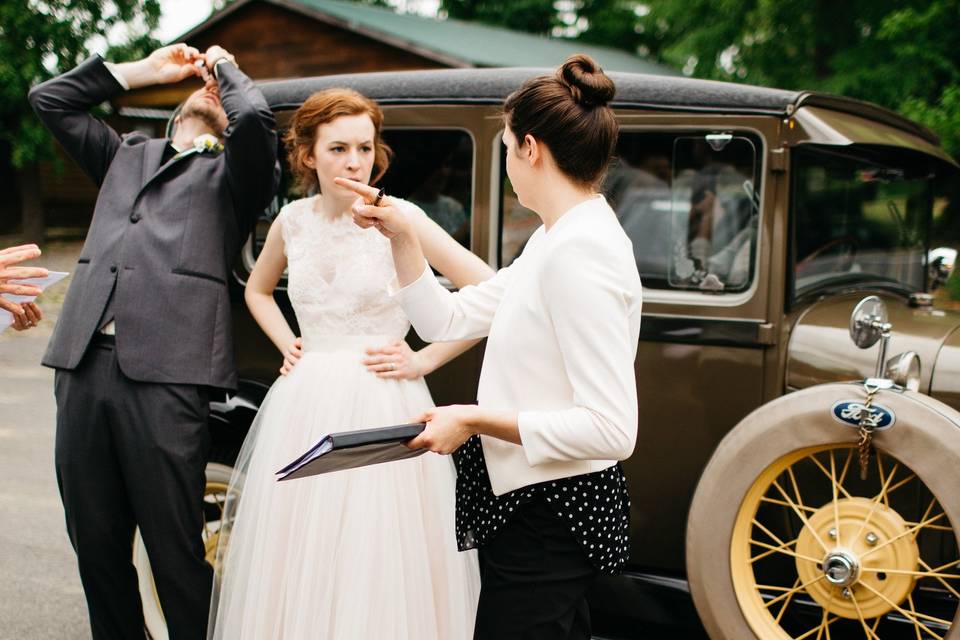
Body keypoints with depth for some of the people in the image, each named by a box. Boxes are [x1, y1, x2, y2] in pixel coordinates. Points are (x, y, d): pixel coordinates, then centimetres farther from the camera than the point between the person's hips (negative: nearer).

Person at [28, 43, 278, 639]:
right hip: (84, 365, 5)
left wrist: (224, 66, 12)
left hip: (165, 372, -5)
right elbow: (49, 98, 30)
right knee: (95, 543, 10)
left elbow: (255, 115, -8)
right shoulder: (126, 155, 27)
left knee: (176, 549, -3)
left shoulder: (232, 175, 12)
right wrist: (146, 69, 27)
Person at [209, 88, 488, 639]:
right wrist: (287, 344, 10)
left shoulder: (398, 218, -8)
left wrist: (423, 360, -10)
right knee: (298, 569, 11)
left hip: (381, 410, -4)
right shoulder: (293, 221, 6)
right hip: (305, 411, 4)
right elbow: (258, 290, 26)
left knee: (377, 571, 1)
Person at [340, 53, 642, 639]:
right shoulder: (555, 240, 10)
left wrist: (476, 420, -22)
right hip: (531, 507, 10)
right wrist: (401, 235, 6)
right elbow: (446, 320, 16)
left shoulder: (581, 249, -22)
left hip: (551, 519, -10)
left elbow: (611, 429, -27)